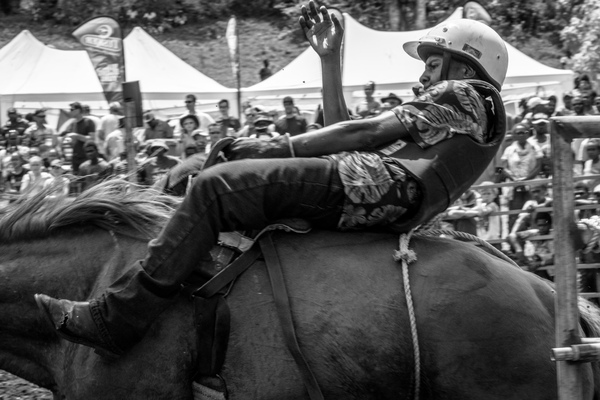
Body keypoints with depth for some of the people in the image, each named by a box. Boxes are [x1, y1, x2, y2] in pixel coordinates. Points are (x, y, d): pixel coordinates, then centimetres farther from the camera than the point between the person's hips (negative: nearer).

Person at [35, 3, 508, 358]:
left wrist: (278, 147, -3)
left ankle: (115, 319, -25)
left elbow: (365, 133, -3)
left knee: (216, 186, -19)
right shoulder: (442, 108, 35)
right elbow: (346, 134, 31)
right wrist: (330, 59, 31)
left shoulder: (464, 95, 7)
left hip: (379, 186, -10)